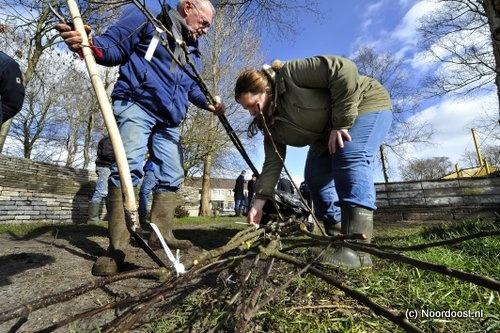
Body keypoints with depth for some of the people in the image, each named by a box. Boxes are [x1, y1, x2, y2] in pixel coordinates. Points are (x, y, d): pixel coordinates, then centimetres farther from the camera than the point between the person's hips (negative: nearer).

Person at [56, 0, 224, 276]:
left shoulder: (193, 50, 24)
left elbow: (193, 87, 25)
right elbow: (114, 45, -2)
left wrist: (208, 102, 6)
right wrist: (92, 46, -24)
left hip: (169, 119, 7)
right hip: (136, 104, -7)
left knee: (172, 176, 1)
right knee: (129, 166, -21)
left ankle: (161, 234, 12)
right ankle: (117, 247, -14)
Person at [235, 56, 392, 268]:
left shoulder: (289, 75, -26)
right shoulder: (271, 123, -4)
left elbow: (343, 70, -30)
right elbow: (273, 162, -7)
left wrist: (341, 122, -29)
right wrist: (260, 200, -14)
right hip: (327, 133, 8)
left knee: (350, 159, -30)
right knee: (315, 177, -1)